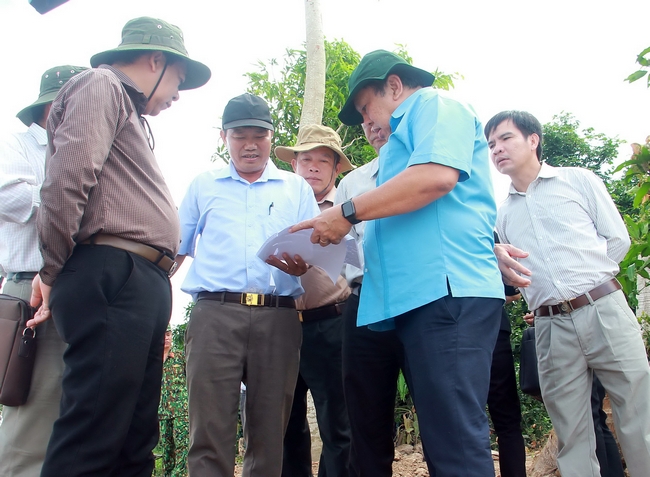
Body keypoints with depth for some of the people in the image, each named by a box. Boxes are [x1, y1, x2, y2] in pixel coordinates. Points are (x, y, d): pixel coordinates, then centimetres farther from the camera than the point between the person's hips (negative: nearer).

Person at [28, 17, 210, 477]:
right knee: (94, 437, -10)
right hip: (112, 278, -10)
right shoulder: (101, 85, 1)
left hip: (141, 285, 10)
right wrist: (54, 273, -7)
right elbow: (66, 179, -15)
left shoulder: (129, 112, 30)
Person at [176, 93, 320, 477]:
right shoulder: (203, 186, 20)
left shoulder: (297, 188, 18)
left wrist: (303, 265, -14)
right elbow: (176, 249, 20)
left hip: (278, 317, 1)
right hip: (216, 313, 0)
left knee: (270, 430, 4)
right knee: (211, 428, -6)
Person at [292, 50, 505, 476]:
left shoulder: (436, 106, 6)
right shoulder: (406, 135, 33)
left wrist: (349, 212, -11)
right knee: (443, 436, 9)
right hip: (418, 297, 10)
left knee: (456, 440, -12)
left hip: (447, 290, -10)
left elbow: (437, 175, -16)